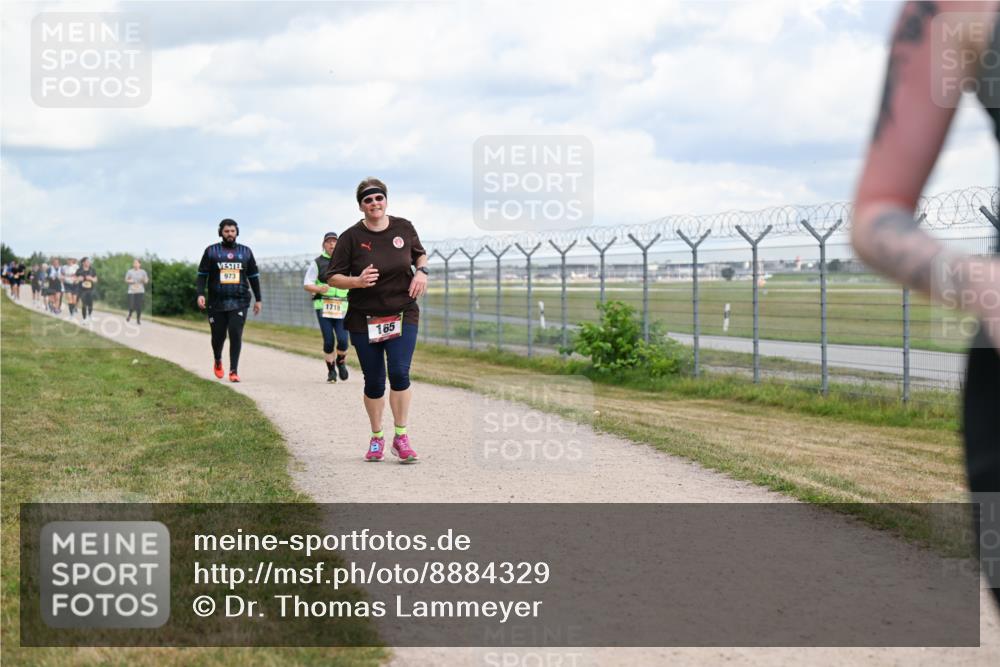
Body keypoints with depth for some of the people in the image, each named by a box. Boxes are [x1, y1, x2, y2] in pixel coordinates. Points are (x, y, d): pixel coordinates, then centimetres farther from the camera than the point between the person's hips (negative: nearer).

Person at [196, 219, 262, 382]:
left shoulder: (246, 252, 10)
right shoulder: (211, 251, 4)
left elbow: (254, 277, 16)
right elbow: (202, 274, 4)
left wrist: (258, 299, 14)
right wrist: (201, 294, -10)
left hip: (239, 303, 0)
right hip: (217, 303, 0)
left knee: (236, 335, -12)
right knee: (218, 336, 9)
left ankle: (234, 371, -9)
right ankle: (217, 361, 38)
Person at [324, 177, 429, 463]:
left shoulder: (403, 227, 1)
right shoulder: (351, 237, -7)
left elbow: (420, 254, 20)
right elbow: (332, 277, -4)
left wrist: (421, 271, -2)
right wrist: (357, 281, -22)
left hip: (402, 314, 1)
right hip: (364, 319, -1)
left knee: (399, 373, -15)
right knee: (374, 382, 4)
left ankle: (401, 437, -2)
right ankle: (377, 438, 24)